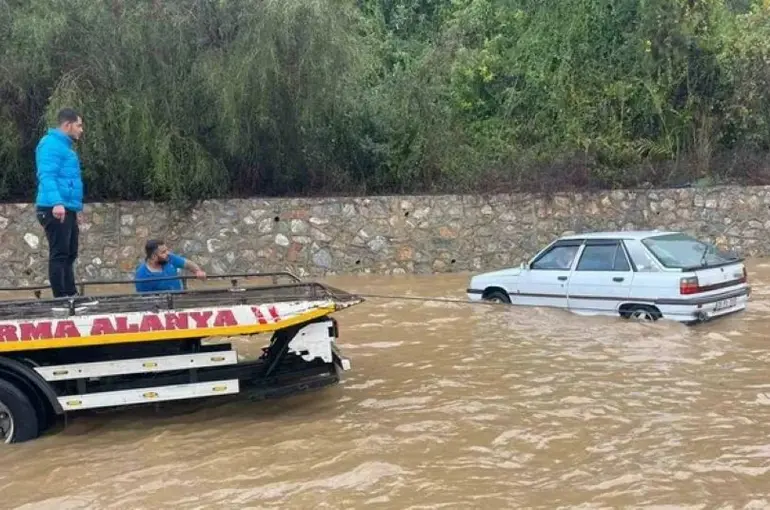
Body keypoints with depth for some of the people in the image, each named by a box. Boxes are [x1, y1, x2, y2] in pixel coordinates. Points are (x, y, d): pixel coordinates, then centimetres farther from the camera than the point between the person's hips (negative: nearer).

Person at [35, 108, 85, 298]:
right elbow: (47, 176, -21)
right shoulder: (51, 144, -9)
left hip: (67, 210, 10)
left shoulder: (65, 146, 22)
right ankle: (61, 298, -6)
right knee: (59, 254, -8)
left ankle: (71, 295, 18)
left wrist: (75, 209, 26)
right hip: (56, 209, -10)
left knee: (70, 255, 12)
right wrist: (57, 203, -34)